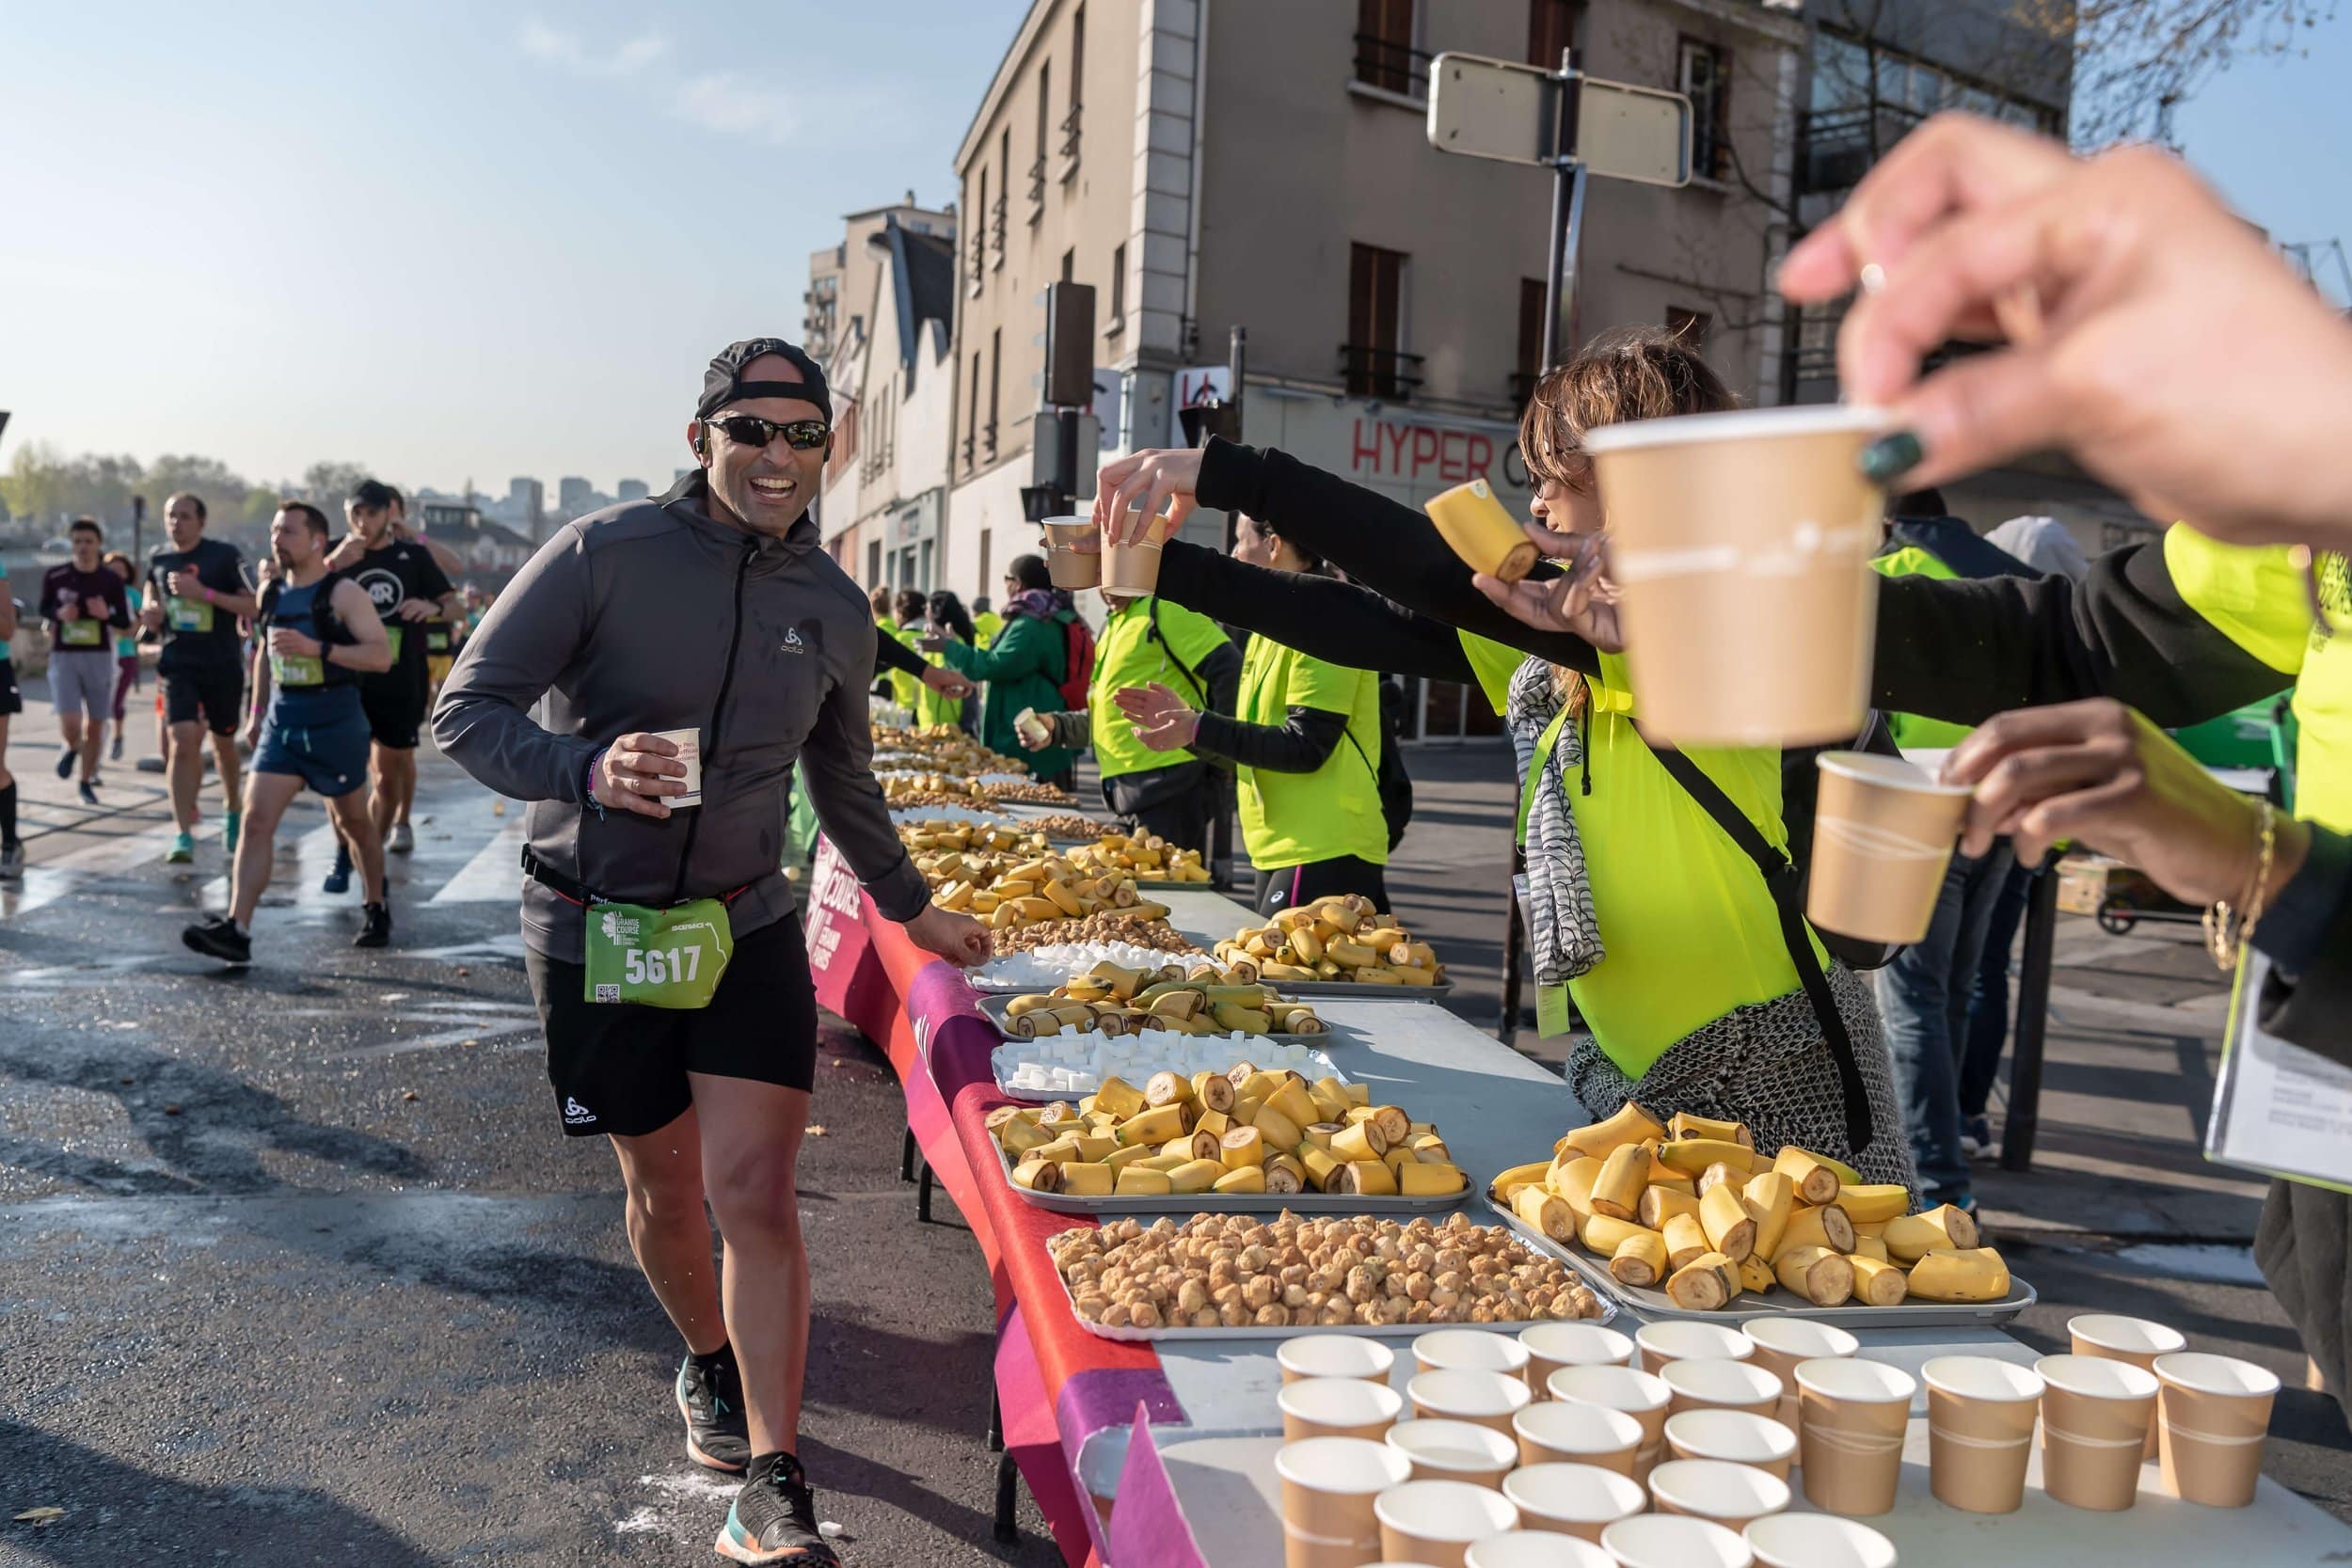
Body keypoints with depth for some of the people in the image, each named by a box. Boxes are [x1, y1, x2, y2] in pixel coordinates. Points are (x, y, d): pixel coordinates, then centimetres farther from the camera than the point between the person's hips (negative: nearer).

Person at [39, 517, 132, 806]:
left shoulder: (111, 581, -2)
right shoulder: (54, 576, -3)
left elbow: (125, 622, 4)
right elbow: (43, 609, 12)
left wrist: (106, 615, -18)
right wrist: (59, 614, -11)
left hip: (99, 657, 1)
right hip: (63, 657, -1)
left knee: (95, 726, 8)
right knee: (70, 726, -13)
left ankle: (87, 782, 26)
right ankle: (70, 747, 24)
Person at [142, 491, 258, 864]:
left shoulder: (226, 555, -8)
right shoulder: (158, 557, 5)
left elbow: (252, 607, -12)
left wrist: (204, 593, -23)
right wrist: (152, 614, 2)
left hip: (223, 665, -2)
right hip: (178, 663, 2)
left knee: (224, 743, 13)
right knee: (181, 742, -13)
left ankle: (233, 812, 39)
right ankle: (183, 835, -14)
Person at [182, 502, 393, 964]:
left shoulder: (343, 593, -11)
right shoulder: (270, 592, 8)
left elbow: (381, 655, -20)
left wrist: (316, 648, -29)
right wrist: (256, 711, 19)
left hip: (335, 722, -5)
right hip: (282, 719, 5)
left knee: (352, 821, 11)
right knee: (256, 818, -9)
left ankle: (376, 908, 33)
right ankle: (236, 929, -15)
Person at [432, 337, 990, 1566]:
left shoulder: (834, 610, 3)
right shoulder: (604, 554, -11)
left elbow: (843, 782, 19)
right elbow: (465, 711, -10)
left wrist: (913, 910, 27)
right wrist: (585, 767, -30)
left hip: (745, 925, 2)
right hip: (593, 931, -2)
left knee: (756, 1196, -9)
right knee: (663, 1190, 13)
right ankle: (709, 1363, 43)